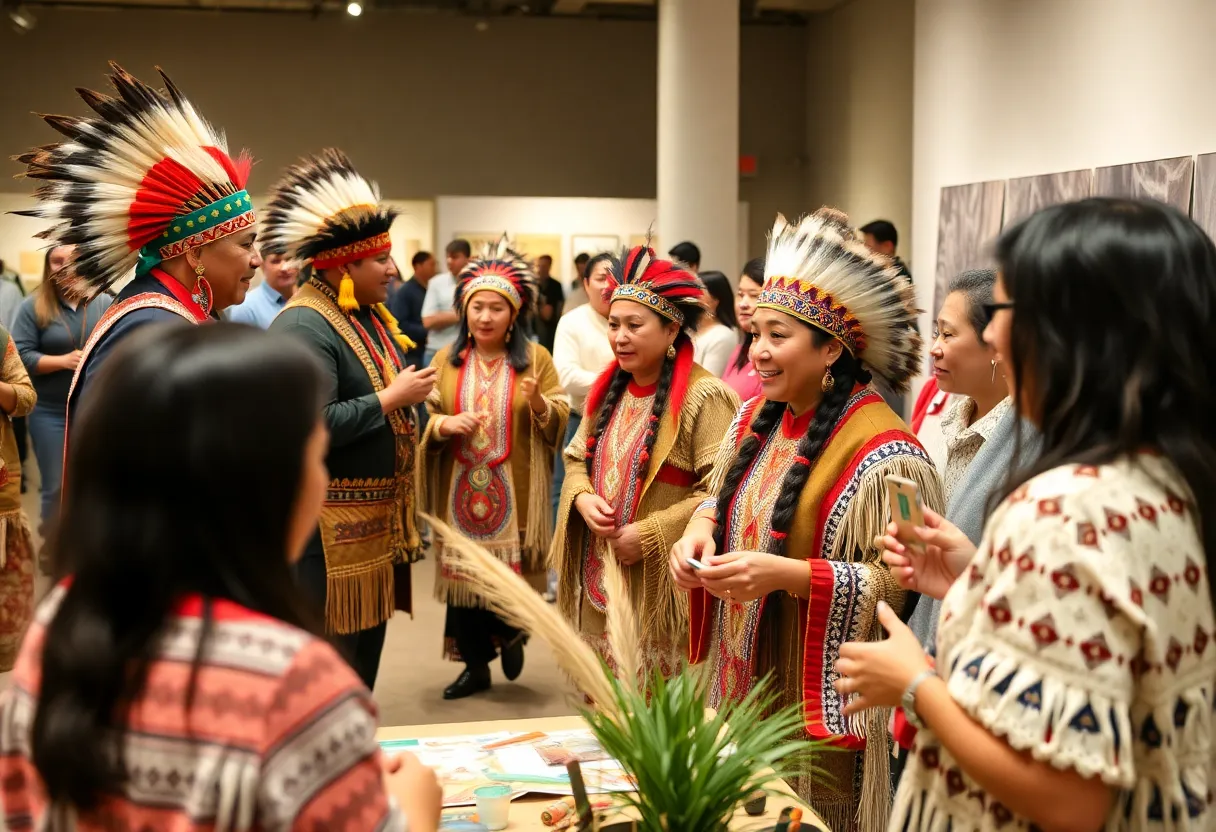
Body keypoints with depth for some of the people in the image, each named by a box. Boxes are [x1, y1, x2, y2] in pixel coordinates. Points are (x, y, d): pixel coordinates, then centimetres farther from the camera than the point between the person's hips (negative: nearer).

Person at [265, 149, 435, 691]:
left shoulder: (371, 313, 13)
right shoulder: (303, 326, -18)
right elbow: (313, 426, -29)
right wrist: (390, 399, -21)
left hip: (379, 517, 10)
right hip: (332, 525, -10)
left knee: (369, 641, 18)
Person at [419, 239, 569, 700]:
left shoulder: (536, 358, 0)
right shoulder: (446, 360, 7)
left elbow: (560, 424, -2)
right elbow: (423, 422, 6)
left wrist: (538, 404, -23)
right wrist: (445, 425, -15)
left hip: (513, 493, -2)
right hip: (461, 490, 2)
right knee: (462, 574, 6)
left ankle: (511, 632, 29)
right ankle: (475, 665, 21)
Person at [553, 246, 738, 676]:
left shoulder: (704, 397, -14)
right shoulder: (609, 389, 11)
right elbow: (577, 458, 19)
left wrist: (649, 535, -21)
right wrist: (583, 497, -3)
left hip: (660, 589, -7)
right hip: (600, 581, 7)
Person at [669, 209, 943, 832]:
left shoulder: (879, 451, -19)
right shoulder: (754, 420, 5)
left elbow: (901, 583, -20)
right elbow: (724, 499, 20)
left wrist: (789, 575, -29)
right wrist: (701, 529, -3)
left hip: (818, 700, -7)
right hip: (740, 680, 7)